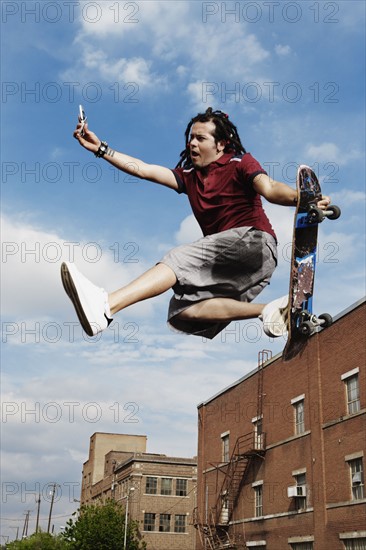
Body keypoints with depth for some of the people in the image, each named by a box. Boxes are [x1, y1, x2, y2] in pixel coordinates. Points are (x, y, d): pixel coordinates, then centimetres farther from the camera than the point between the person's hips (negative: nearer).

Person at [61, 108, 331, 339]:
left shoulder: (240, 163, 6)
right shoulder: (189, 175, 22)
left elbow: (269, 189, -13)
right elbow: (145, 170, 14)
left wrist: (298, 198, -34)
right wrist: (101, 149, 9)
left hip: (253, 241, -7)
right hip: (231, 266, 7)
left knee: (181, 258, -27)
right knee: (183, 312, -15)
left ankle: (105, 306, -42)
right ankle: (270, 311, -22)